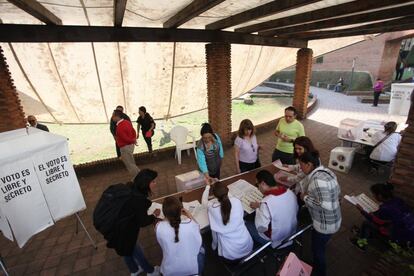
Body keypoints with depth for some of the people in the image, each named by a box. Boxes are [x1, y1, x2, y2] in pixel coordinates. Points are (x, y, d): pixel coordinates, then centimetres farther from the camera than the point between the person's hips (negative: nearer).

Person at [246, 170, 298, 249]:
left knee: (246, 224, 13)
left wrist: (258, 208, -13)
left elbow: (261, 228, -24)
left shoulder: (266, 202, -33)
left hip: (276, 240, -6)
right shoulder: (290, 192, -13)